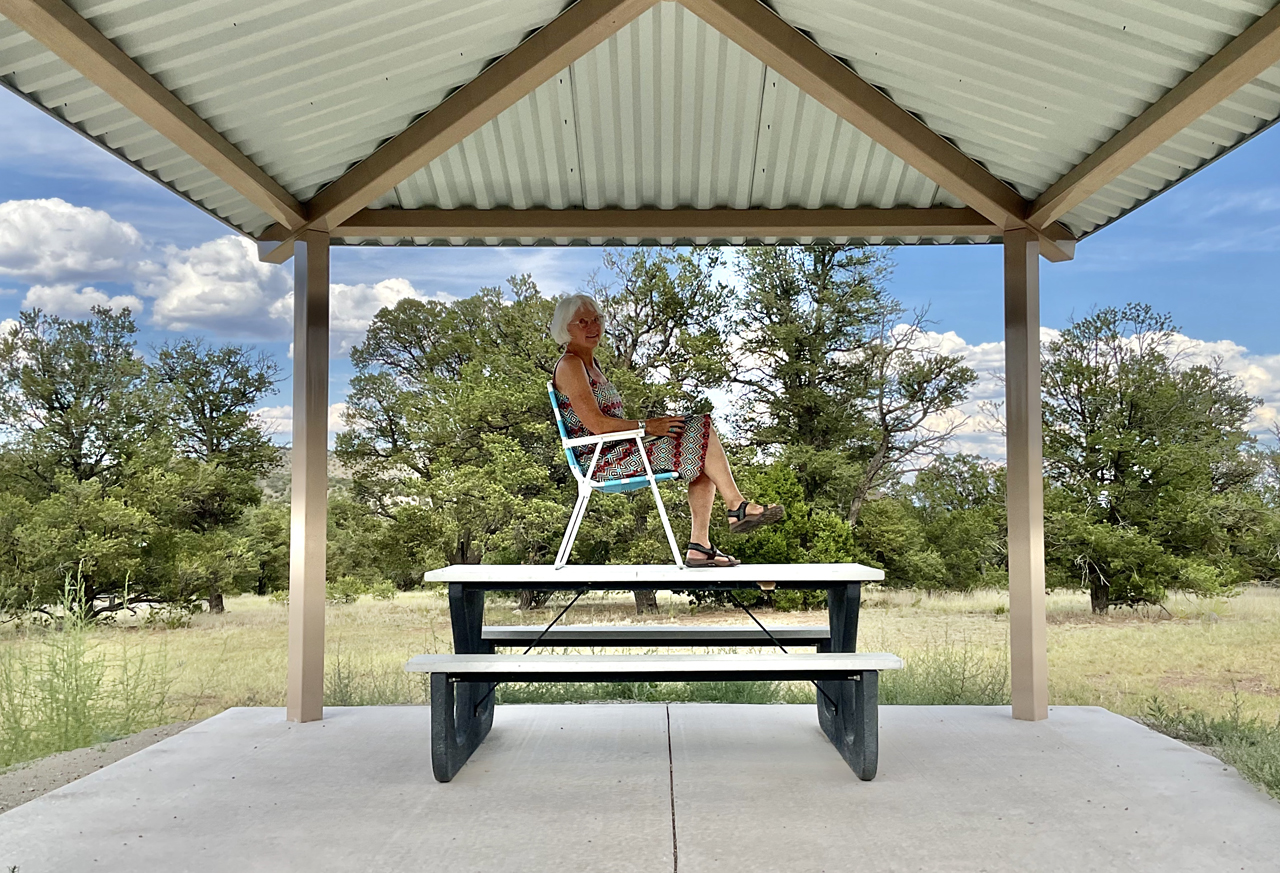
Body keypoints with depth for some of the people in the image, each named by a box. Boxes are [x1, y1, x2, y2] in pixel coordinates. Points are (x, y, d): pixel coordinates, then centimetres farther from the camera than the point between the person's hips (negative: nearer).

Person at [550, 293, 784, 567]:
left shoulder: (590, 363, 20)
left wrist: (648, 426, 4)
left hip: (615, 452, 10)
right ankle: (737, 507, -6)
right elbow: (596, 424, -19)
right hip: (601, 460, -10)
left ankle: (699, 546, -8)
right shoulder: (569, 365, -10)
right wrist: (646, 426, -15)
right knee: (701, 431, -14)